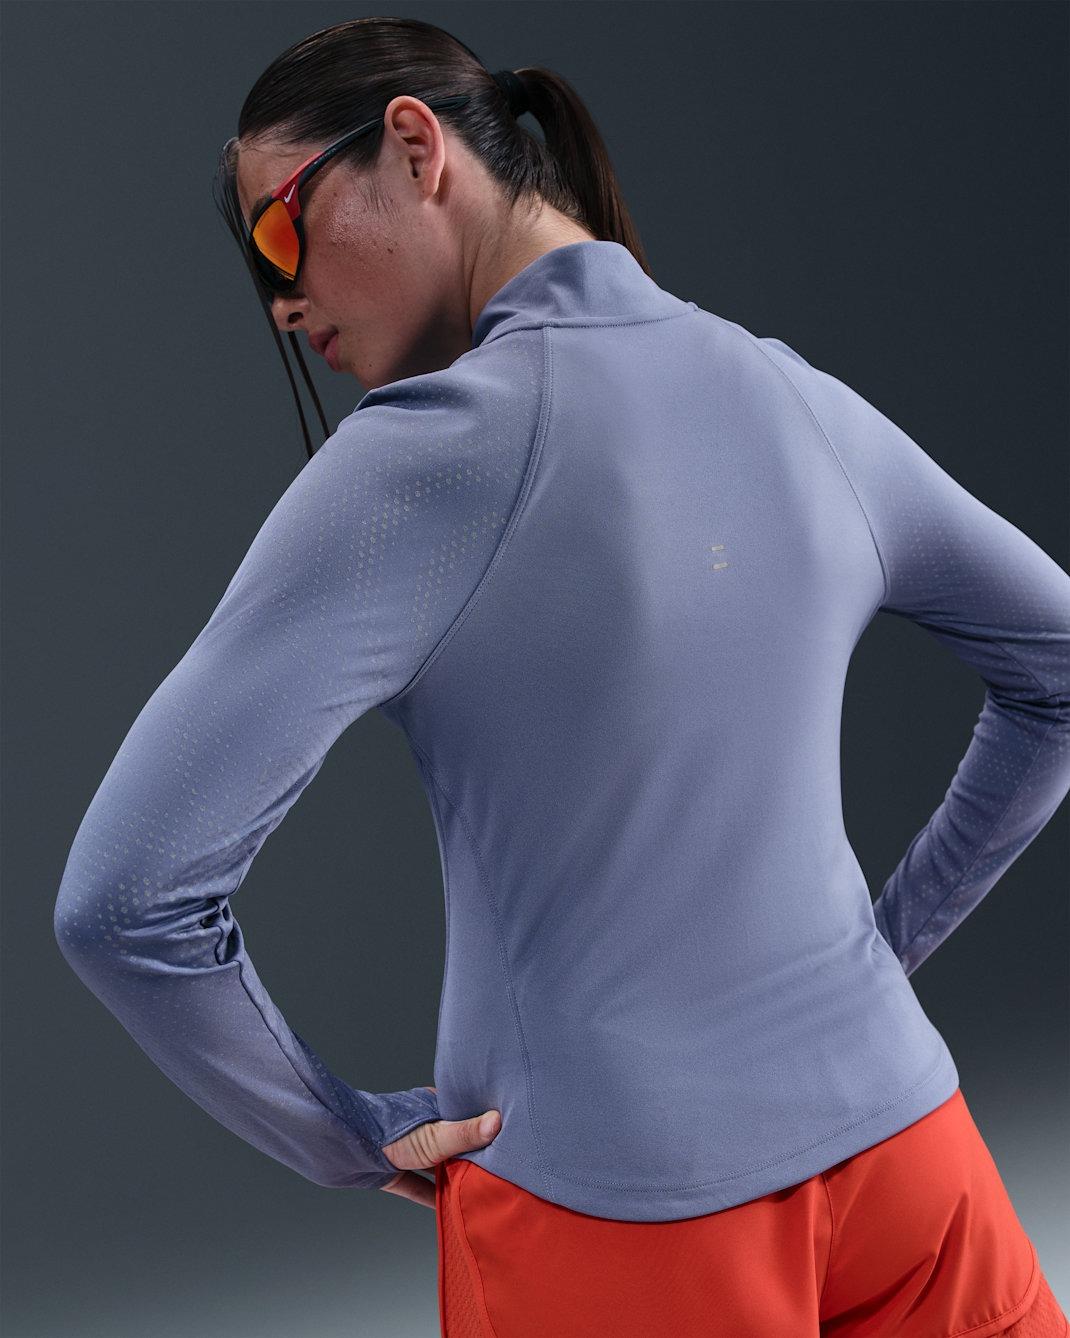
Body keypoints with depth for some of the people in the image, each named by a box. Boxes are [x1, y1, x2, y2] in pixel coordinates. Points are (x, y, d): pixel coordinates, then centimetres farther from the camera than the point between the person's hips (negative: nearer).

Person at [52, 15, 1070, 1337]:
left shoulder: (433, 450, -15)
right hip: (895, 1143, 5)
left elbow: (124, 900, -19)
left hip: (611, 1219, -4)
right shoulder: (813, 407, 2)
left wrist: (351, 1141, -6)